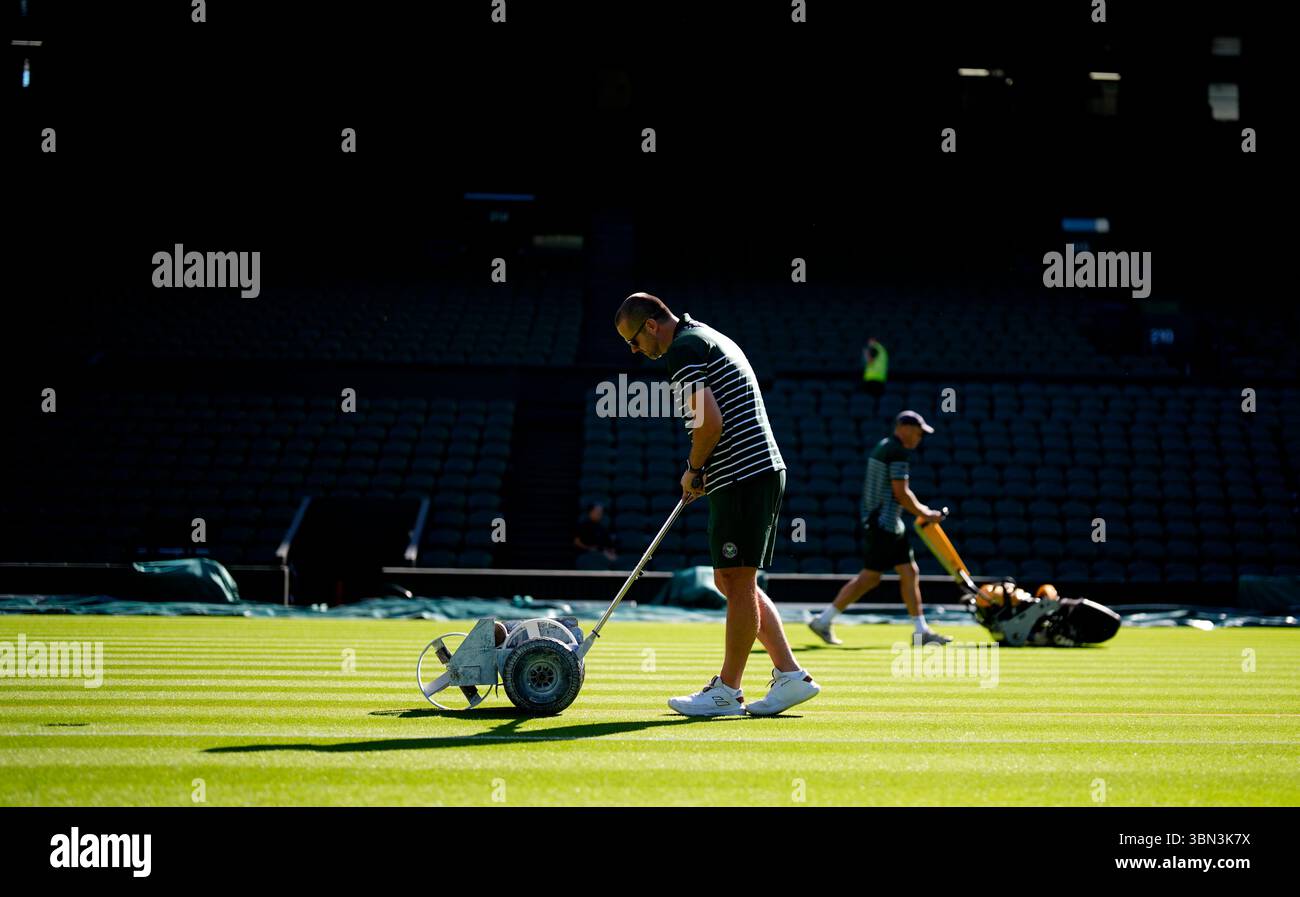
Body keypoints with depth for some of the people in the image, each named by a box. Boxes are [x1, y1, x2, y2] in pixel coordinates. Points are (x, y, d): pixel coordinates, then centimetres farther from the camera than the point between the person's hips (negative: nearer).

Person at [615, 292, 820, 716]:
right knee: (730, 581, 13)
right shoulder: (710, 338, 22)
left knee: (738, 581, -4)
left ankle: (727, 691, 1)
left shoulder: (683, 350, -10)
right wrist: (701, 473, 18)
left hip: (743, 475, -10)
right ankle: (790, 675, 11)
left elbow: (711, 421, -20)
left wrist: (693, 470, -4)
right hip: (764, 470, 10)